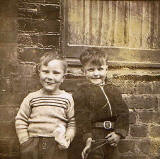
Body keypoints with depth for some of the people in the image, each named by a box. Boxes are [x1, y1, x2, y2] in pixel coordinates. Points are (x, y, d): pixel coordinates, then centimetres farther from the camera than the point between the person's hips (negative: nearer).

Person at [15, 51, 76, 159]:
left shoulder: (67, 98, 0)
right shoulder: (32, 98, 2)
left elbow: (72, 123, 2)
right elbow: (20, 121, 5)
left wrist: (67, 140, -10)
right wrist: (25, 142, -1)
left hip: (57, 148, -1)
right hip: (33, 146, 1)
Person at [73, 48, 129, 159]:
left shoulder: (113, 90, 9)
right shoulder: (82, 92, -3)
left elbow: (123, 112, 5)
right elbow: (81, 116, -9)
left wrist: (119, 133, -7)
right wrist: (87, 136, -17)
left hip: (112, 138, 5)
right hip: (94, 138, -4)